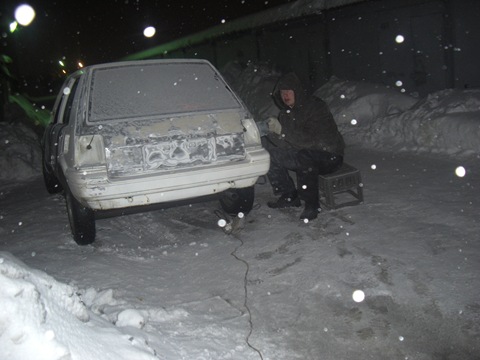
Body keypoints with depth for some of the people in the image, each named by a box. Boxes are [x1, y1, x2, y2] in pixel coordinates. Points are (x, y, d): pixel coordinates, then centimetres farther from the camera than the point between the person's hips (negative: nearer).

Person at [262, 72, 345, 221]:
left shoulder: (315, 106, -18)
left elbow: (310, 139, -29)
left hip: (329, 155, -8)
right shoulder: (286, 112, 6)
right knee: (270, 155, -4)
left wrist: (282, 130, -31)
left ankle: (312, 205, -22)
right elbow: (286, 143, 1)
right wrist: (272, 132, -20)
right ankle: (289, 196, 4)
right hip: (304, 152, 8)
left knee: (305, 158, -39)